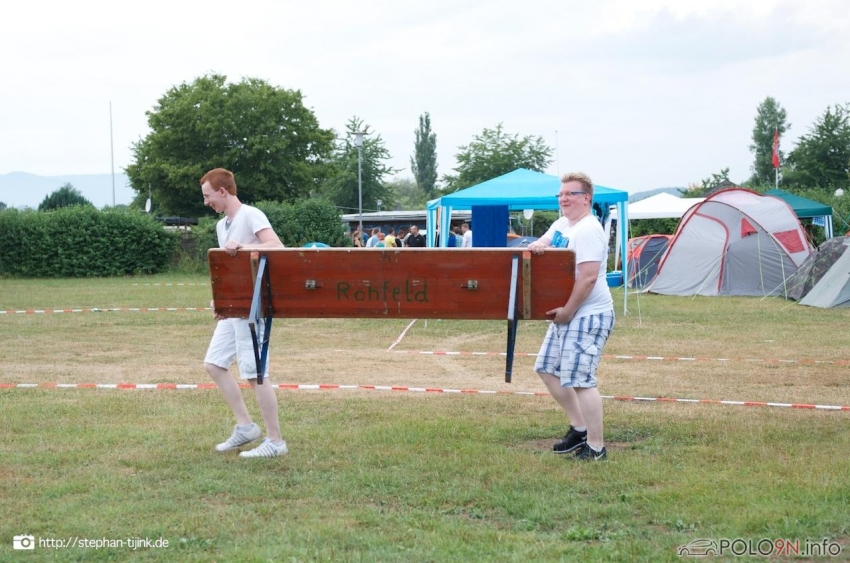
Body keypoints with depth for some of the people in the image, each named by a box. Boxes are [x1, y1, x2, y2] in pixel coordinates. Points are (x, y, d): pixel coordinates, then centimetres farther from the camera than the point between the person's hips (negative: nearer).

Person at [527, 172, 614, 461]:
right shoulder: (562, 224, 13)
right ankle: (578, 427, 27)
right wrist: (537, 246, -9)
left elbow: (588, 278, -24)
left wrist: (568, 311, -20)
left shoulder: (588, 230, -18)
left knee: (580, 379, -11)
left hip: (589, 315, -11)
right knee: (548, 369, 16)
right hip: (566, 314, 11)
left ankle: (595, 448, -3)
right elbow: (543, 245, 16)